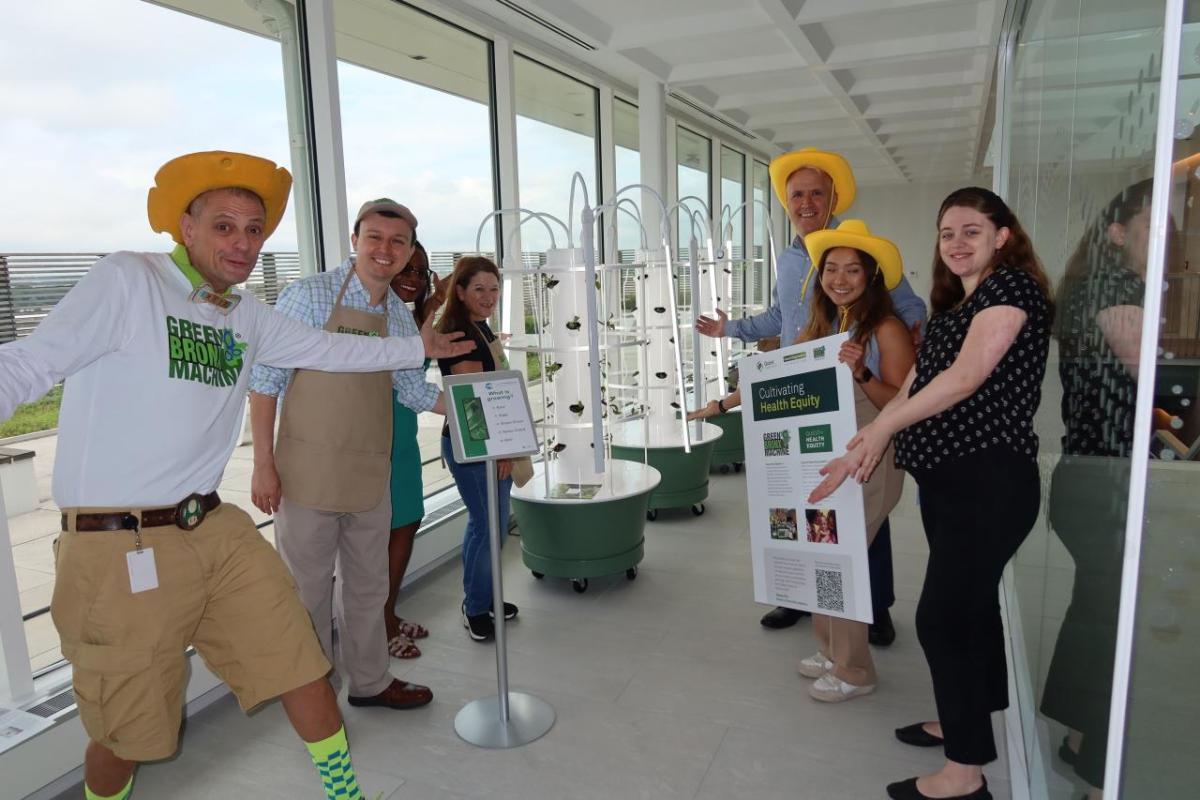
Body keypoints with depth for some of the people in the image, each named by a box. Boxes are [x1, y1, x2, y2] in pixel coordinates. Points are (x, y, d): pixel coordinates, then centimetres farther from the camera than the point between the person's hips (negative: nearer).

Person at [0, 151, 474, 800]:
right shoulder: (125, 281, -10)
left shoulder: (246, 315, 9)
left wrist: (417, 347, 22)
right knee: (128, 733, 10)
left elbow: (326, 349, 19)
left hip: (216, 530, 6)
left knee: (299, 663, 10)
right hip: (120, 549, -6)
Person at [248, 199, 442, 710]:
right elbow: (265, 380, -10)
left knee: (368, 586, 18)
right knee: (307, 589, 9)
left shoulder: (401, 316, 7)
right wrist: (263, 465, -12)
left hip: (370, 474, 6)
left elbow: (411, 389, 16)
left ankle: (369, 681, 37)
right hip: (308, 470, -5)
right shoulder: (309, 296, -10)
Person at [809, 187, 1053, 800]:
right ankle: (968, 722, 36)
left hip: (989, 479, -9)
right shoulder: (952, 307, 19)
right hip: (946, 478, 9)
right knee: (970, 603, 19)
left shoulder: (1012, 287, -7)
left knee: (942, 615, -7)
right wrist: (865, 448, 8)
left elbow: (967, 376, -19)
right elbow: (913, 389, 15)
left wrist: (880, 429, -18)